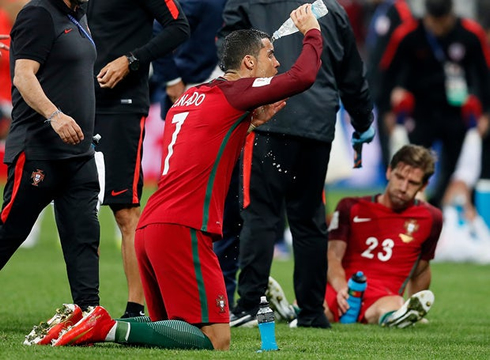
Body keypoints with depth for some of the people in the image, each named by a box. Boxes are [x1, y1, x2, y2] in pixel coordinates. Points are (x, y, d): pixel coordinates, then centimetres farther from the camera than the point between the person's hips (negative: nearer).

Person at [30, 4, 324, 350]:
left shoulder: (191, 97, 22)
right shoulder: (233, 92, -3)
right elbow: (302, 77, -12)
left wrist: (252, 121, 25)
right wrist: (312, 32, 6)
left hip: (150, 227, 9)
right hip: (183, 230, -9)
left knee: (176, 328, 18)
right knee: (215, 340, -11)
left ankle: (88, 324, 4)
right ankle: (110, 328, -21)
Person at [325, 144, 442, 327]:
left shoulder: (430, 218, 15)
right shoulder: (352, 208, 13)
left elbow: (420, 270, 26)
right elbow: (333, 256, 3)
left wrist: (416, 311, 30)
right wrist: (341, 288, -16)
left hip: (381, 298, -2)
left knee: (394, 305, -46)